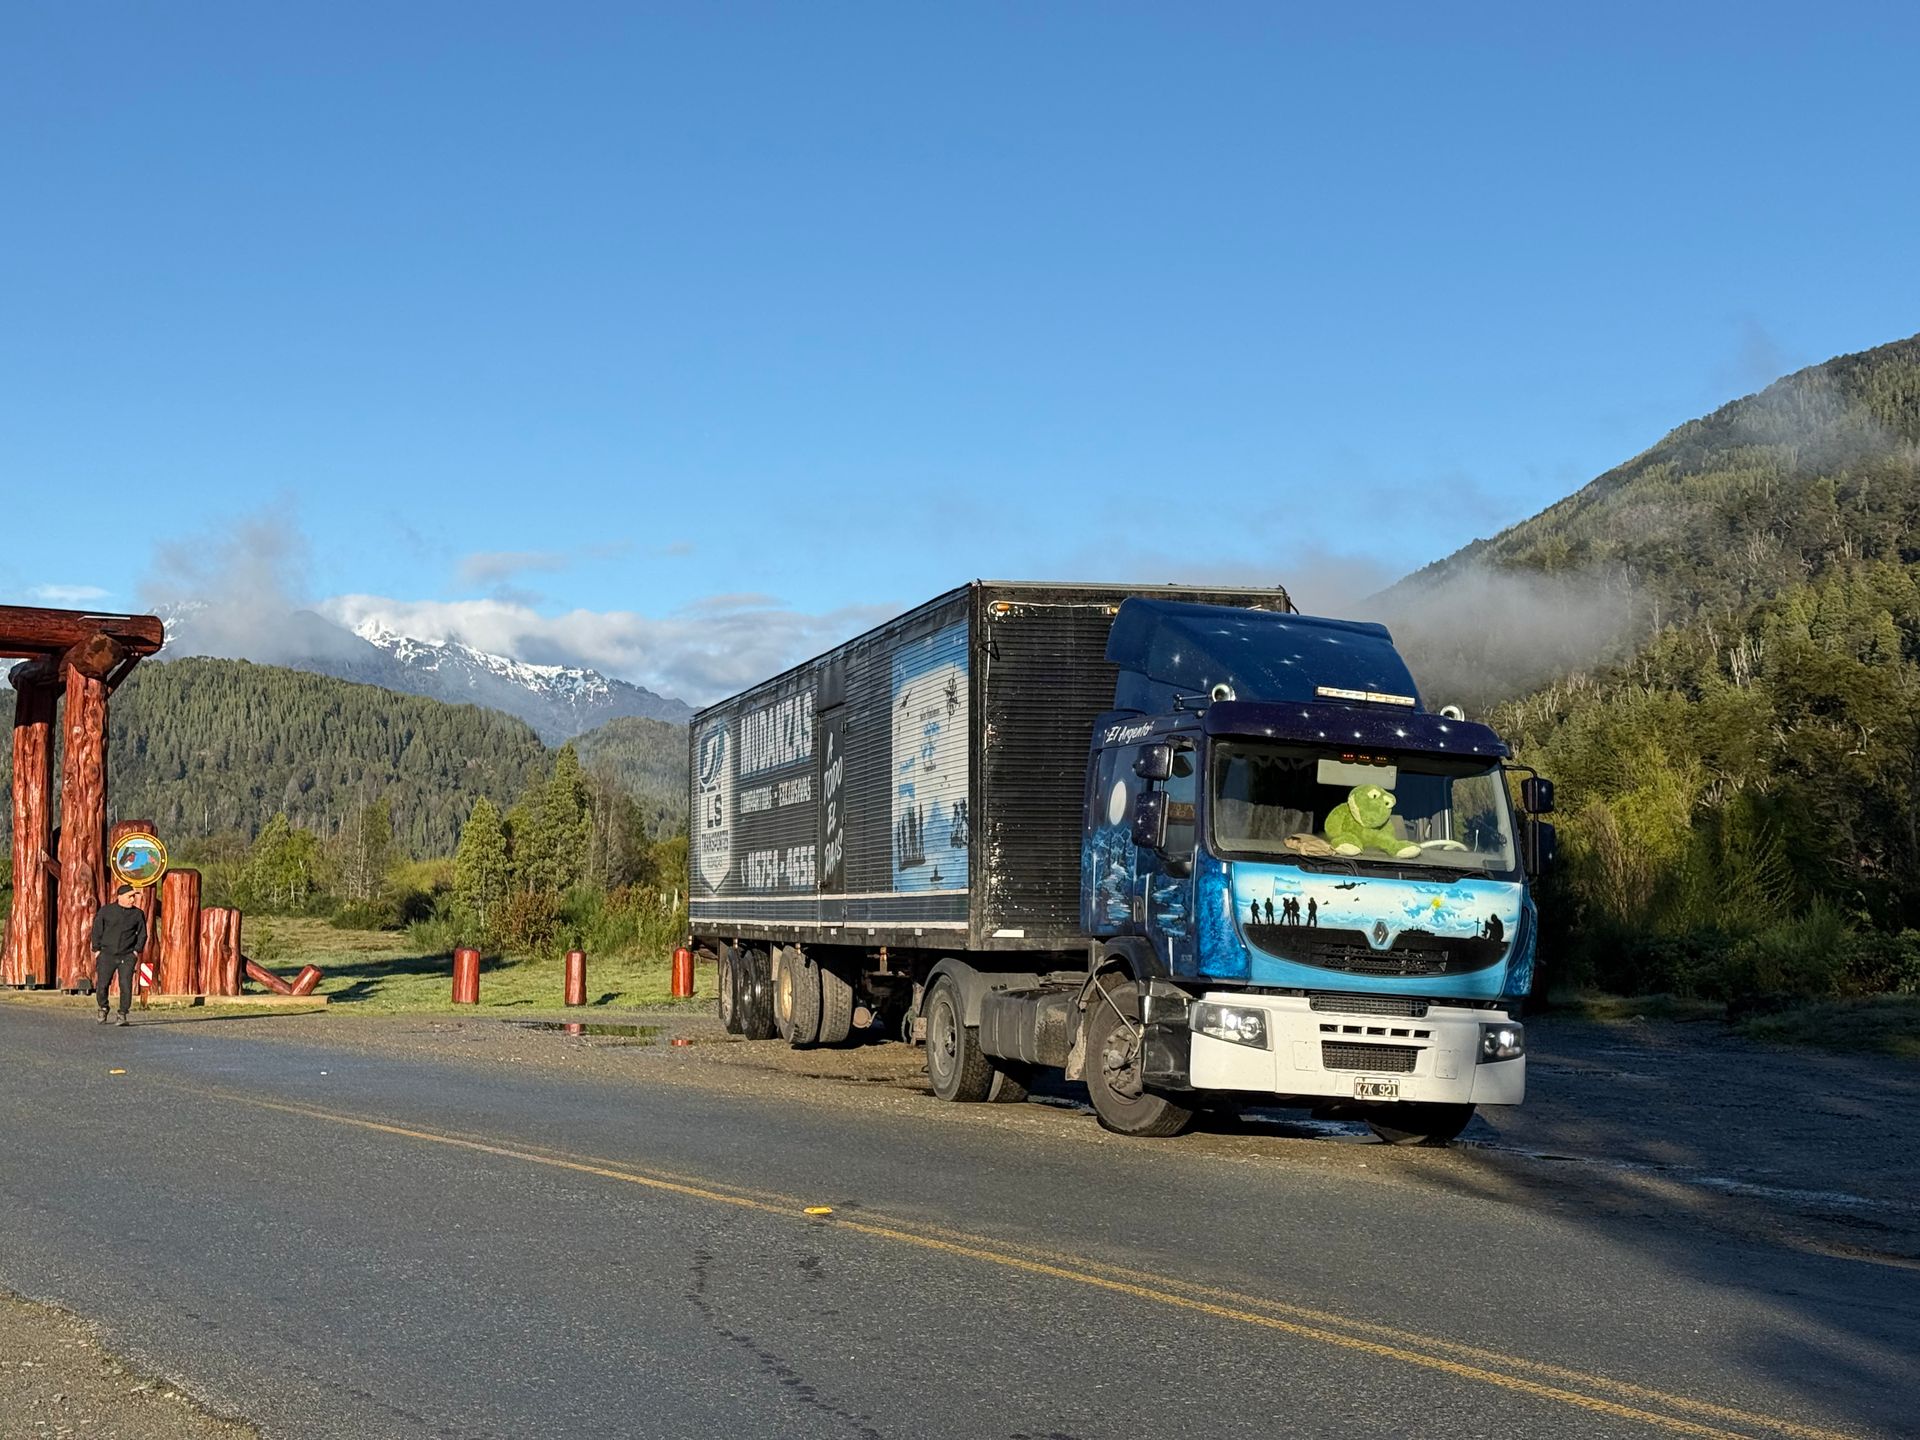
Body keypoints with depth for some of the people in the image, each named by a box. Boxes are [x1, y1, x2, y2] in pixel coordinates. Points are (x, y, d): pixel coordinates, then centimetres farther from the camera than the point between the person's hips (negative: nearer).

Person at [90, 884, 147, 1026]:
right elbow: (97, 930, 6)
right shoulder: (106, 910, 2)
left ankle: (122, 1015, -3)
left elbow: (142, 933, 13)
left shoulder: (138, 914, 5)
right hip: (107, 954, 0)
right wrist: (97, 949, 1)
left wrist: (137, 950, 2)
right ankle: (103, 1009, 25)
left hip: (127, 956, 0)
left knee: (126, 986, -10)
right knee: (102, 985, -1)